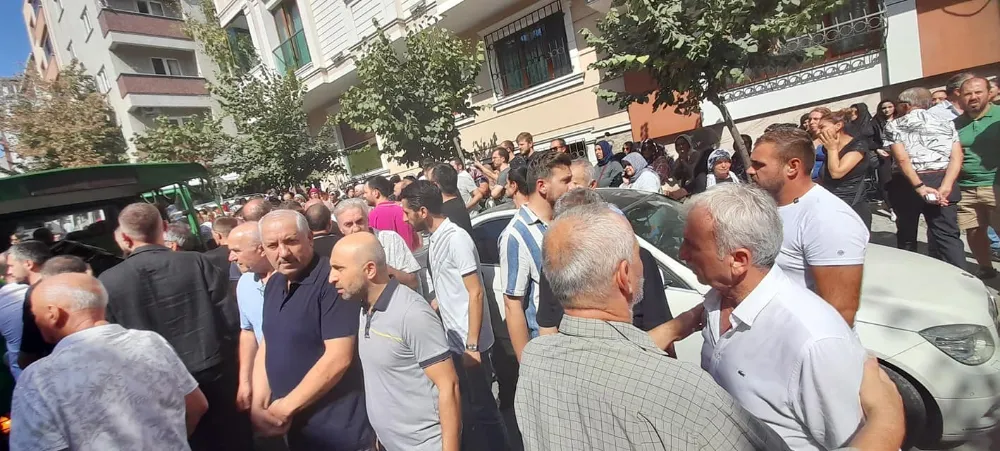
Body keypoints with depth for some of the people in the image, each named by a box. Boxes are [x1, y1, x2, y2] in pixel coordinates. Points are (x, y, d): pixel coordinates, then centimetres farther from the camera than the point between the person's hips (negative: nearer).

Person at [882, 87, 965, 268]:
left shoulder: (894, 126, 2)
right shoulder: (947, 124, 13)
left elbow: (902, 158, -12)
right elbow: (957, 157, -1)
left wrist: (919, 187, -16)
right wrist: (945, 188, -10)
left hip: (906, 184, -2)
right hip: (941, 182, 2)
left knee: (907, 234, 12)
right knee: (948, 235, 1)